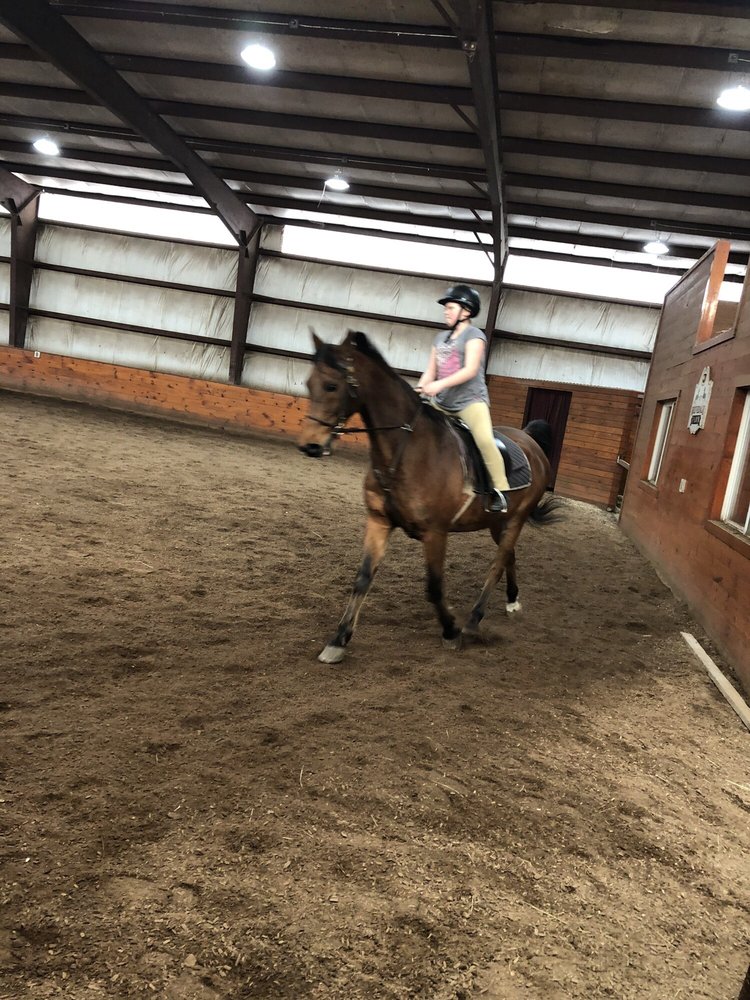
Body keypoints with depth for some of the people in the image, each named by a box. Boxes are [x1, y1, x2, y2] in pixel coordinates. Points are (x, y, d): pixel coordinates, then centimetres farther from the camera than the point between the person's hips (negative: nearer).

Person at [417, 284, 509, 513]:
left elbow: (471, 370, -20)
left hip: (470, 400, -8)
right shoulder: (441, 337, 15)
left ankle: (501, 491, -20)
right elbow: (430, 371, 12)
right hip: (441, 402, 8)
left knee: (485, 440, -28)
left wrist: (440, 384, -30)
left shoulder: (474, 335, -6)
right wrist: (419, 390, -8)